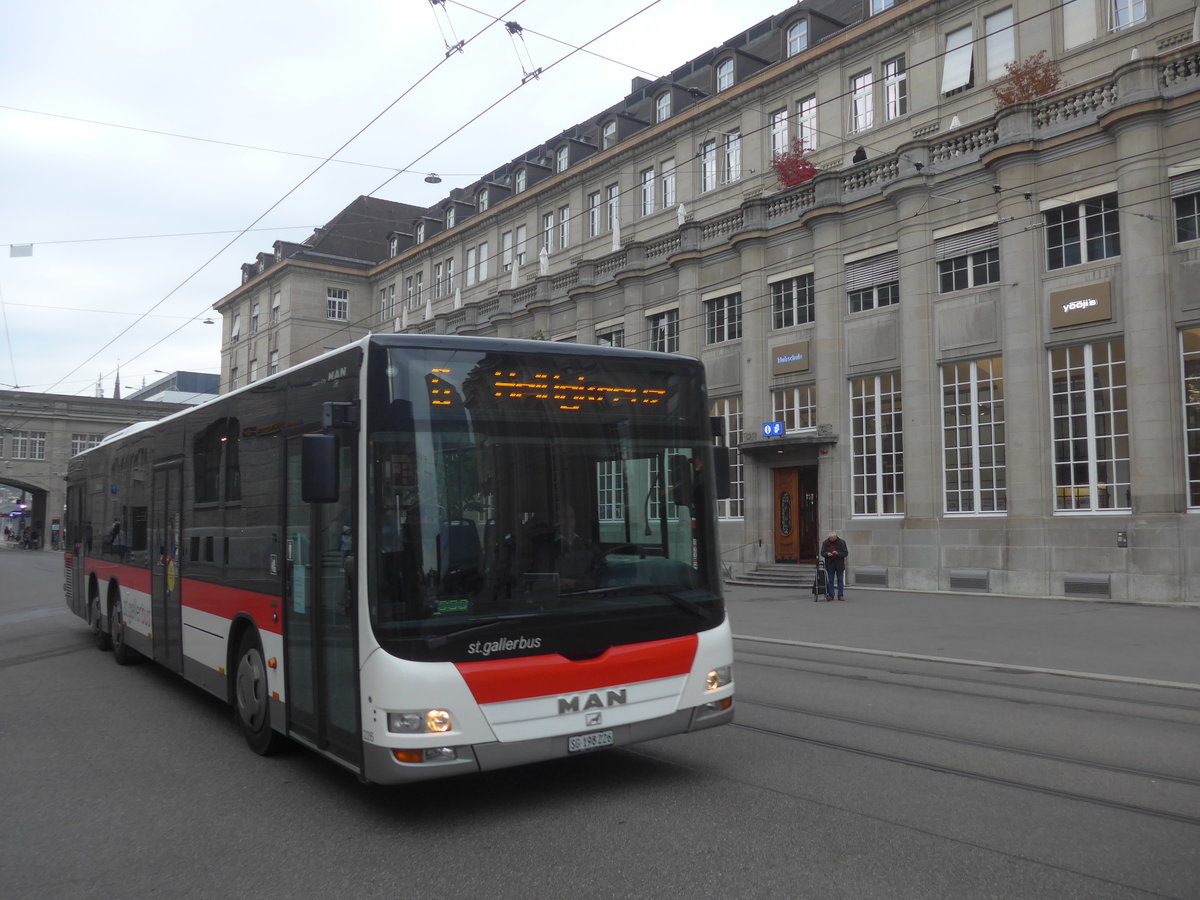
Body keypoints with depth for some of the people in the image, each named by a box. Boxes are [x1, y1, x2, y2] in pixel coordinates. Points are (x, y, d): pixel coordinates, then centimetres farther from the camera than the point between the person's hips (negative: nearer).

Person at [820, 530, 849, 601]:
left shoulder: (842, 542, -4)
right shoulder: (825, 543, 1)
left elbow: (846, 553, -7)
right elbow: (822, 553, 2)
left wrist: (838, 553, -23)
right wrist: (827, 554, -20)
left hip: (839, 564, -1)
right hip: (829, 564, 1)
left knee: (840, 580, 3)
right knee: (830, 580, 3)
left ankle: (840, 595, 8)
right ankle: (830, 595, 9)